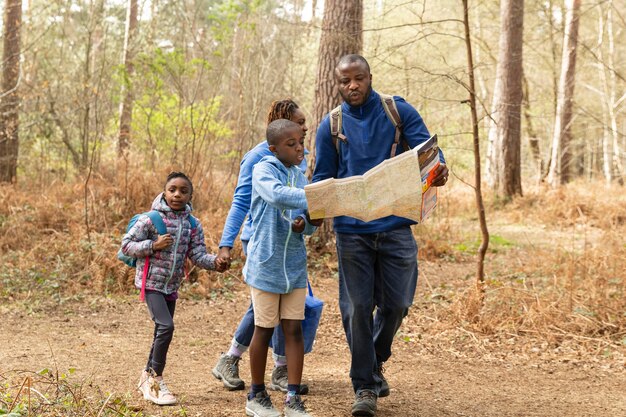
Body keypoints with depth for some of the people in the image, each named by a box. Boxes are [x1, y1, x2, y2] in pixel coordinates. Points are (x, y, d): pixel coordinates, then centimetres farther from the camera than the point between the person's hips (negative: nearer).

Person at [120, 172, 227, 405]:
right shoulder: (151, 218, -11)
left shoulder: (193, 225, 3)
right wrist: (154, 245, -20)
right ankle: (156, 379, -6)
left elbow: (198, 255, -3)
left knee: (162, 333, 13)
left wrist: (215, 262, -23)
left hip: (172, 285, 6)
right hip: (151, 282, -6)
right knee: (166, 326, -19)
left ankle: (148, 378, 30)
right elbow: (126, 245, -8)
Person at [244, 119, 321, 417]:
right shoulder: (263, 170, -9)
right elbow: (277, 195, -32)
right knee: (264, 330, 5)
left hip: (295, 266, 5)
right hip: (266, 265, -5)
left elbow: (306, 226, 11)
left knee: (294, 329, 2)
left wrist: (307, 224, -13)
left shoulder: (300, 177, 8)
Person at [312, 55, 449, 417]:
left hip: (395, 226, 0)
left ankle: (375, 361, 35)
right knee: (357, 308, 2)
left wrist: (438, 169, -31)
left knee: (396, 303, 6)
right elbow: (322, 179, 8)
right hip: (352, 230, 0)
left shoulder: (399, 112, 1)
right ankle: (365, 385, 16)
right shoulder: (331, 125, 5)